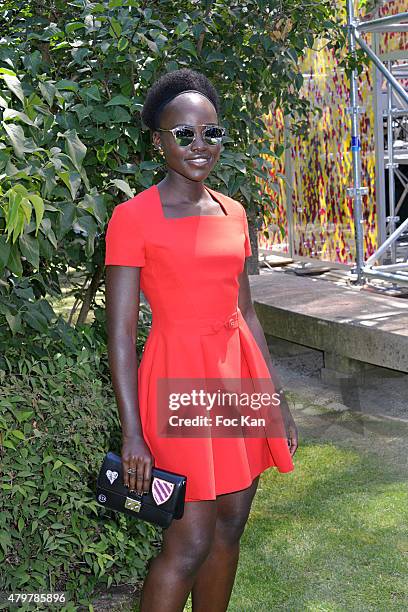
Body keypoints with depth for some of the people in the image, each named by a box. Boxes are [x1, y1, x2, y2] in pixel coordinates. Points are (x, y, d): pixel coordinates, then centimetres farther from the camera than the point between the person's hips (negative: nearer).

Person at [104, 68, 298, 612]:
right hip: (179, 374, -6)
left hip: (240, 372, 6)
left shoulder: (233, 213, 9)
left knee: (230, 527, 14)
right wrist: (133, 433, -14)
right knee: (189, 544, -3)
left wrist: (278, 398, 14)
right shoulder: (133, 217, -10)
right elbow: (120, 332, -11)